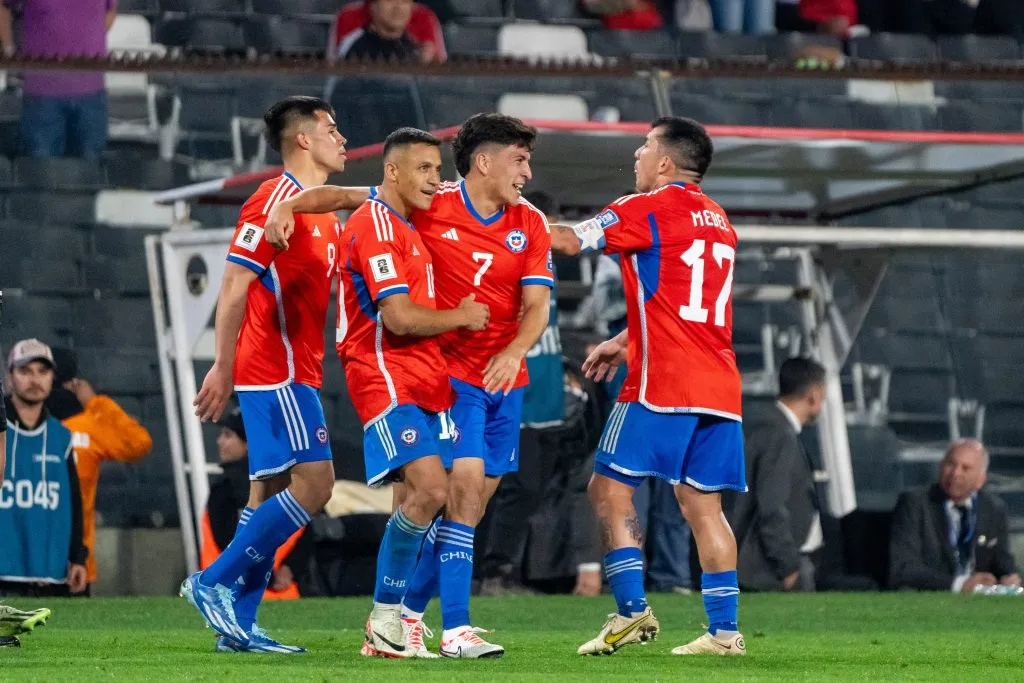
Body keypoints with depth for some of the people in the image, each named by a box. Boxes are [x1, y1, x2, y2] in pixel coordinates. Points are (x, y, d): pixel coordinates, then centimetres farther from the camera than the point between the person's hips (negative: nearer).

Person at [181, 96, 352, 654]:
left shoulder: (326, 213, 18)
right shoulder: (278, 199, -11)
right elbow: (234, 286, -15)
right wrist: (223, 367, -19)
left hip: (294, 372, 10)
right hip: (276, 371, -9)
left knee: (270, 491, 7)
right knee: (313, 480, -15)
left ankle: (238, 624, 7)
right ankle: (214, 582, -11)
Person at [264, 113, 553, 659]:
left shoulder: (530, 225, 4)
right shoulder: (430, 207, -6)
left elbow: (537, 305, -2)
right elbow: (344, 197, 1)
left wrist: (515, 351, -22)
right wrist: (287, 207, -16)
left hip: (506, 380, 5)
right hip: (450, 372, -5)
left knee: (471, 502, 8)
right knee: (465, 484, -18)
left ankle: (408, 610, 24)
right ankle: (455, 630, -19)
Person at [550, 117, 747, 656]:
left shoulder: (645, 209, -5)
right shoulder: (717, 220, 19)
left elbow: (570, 242, 1)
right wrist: (623, 342, 32)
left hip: (662, 385, -7)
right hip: (720, 386, 7)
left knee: (610, 489, -1)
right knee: (702, 503, 7)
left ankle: (632, 611, -11)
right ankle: (724, 628, -1)